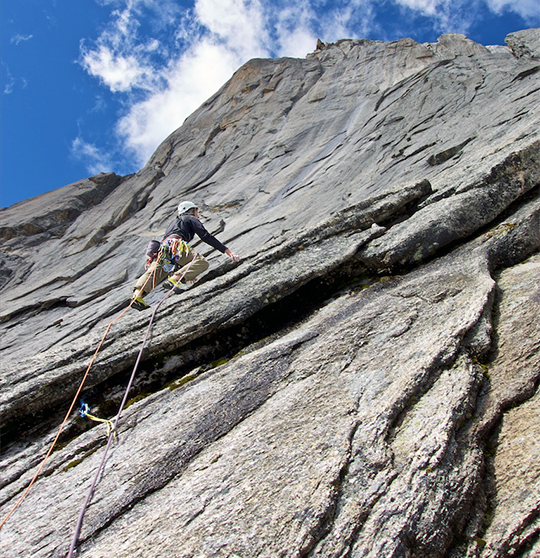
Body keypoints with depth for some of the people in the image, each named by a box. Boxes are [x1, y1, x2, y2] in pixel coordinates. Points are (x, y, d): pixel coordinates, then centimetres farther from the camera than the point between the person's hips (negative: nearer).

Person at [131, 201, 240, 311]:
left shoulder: (174, 222, 45)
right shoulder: (191, 218, 22)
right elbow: (206, 237, 7)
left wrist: (187, 274, 50)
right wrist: (228, 252, 5)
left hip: (161, 249, 8)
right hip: (174, 247, -8)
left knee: (153, 273, -10)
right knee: (202, 262, -18)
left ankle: (137, 294, -37)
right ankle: (173, 280, -36)